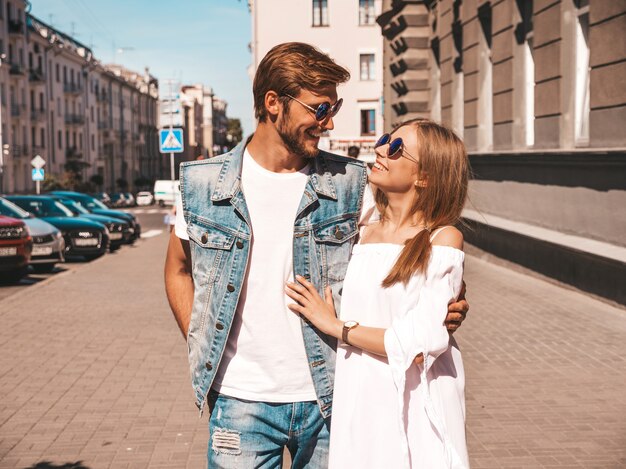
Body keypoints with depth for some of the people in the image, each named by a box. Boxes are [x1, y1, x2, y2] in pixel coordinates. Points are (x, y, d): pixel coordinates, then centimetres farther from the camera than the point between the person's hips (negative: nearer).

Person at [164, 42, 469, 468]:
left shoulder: (349, 185, -2)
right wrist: (203, 353, 2)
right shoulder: (203, 184, -2)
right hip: (241, 401, 0)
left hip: (328, 400, 1)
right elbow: (178, 270, 11)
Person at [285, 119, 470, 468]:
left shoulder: (443, 240, -9)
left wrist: (336, 326, -9)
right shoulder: (363, 234, 7)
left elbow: (418, 347, -17)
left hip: (414, 408, -4)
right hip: (359, 404, 5)